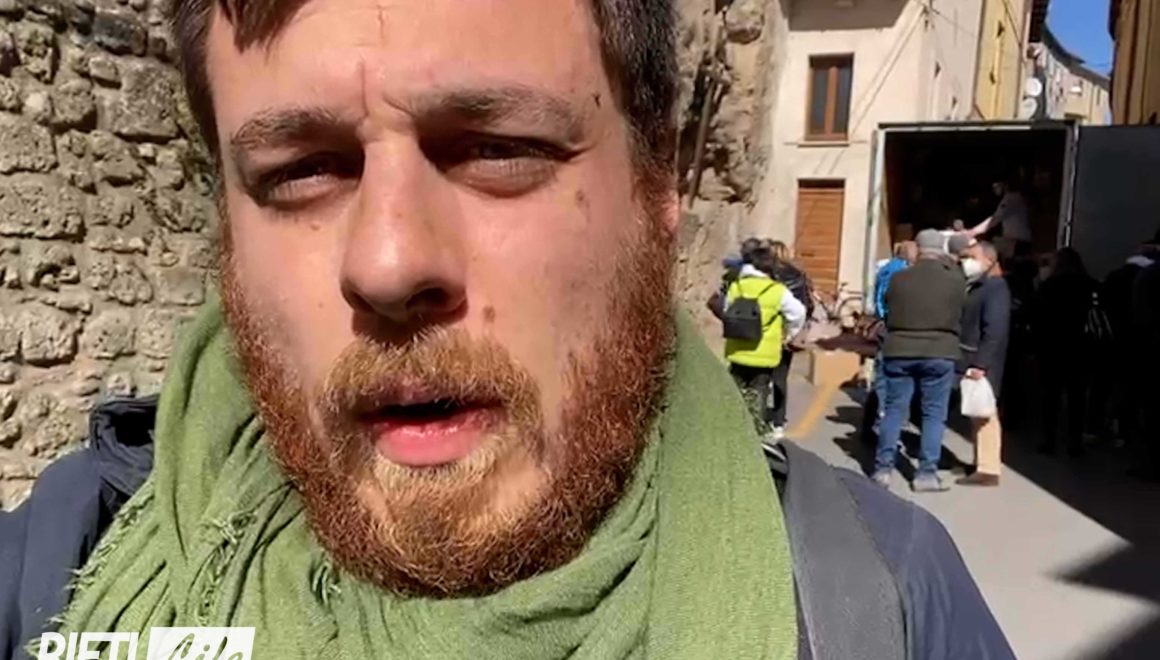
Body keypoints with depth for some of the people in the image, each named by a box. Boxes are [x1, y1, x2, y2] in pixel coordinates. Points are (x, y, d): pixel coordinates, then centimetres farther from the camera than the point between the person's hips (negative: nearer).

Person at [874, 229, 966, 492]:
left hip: (899, 351, 1)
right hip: (939, 353, -1)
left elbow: (889, 311, 6)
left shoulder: (898, 279, -2)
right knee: (934, 413, 7)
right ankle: (926, 473, 6)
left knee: (894, 409, 9)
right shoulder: (955, 280, -5)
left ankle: (883, 468, 10)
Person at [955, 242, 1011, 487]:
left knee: (984, 414, -6)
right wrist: (970, 363, 12)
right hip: (970, 362, 9)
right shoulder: (973, 286, 17)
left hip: (982, 364, -9)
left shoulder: (995, 287, -11)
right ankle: (982, 464, 23)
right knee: (977, 415, 14)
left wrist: (980, 364, -24)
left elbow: (995, 330, -20)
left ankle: (988, 469, -2)